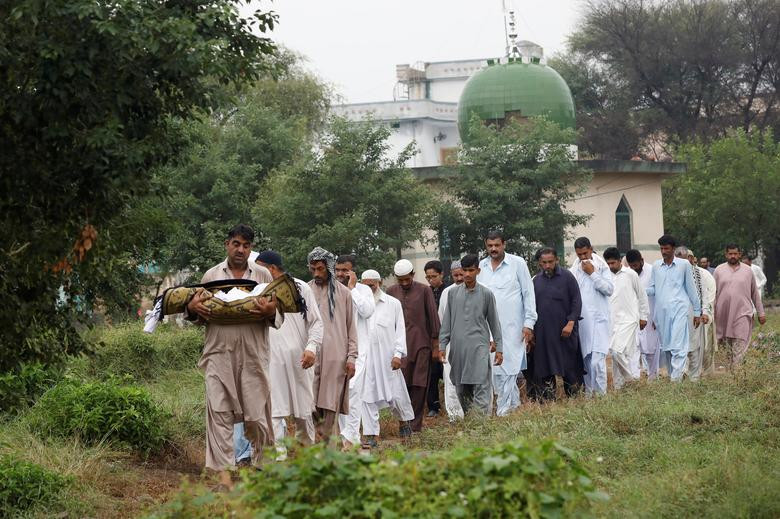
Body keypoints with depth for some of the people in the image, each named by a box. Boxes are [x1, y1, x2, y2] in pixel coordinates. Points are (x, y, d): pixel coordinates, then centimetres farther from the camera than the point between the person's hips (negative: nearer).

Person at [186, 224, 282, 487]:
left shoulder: (263, 275, 10)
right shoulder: (211, 275, 12)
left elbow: (279, 317, 9)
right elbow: (200, 316, 18)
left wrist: (270, 313, -14)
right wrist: (192, 309, -5)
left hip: (253, 355, 0)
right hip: (219, 354, 0)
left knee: (257, 414, 0)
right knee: (219, 412, -6)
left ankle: (262, 465, 22)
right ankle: (224, 473, -7)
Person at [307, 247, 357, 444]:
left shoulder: (343, 293, 8)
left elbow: (351, 327, 9)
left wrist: (351, 357, 2)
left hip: (335, 357, 0)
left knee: (330, 405, -1)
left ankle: (325, 443, 3)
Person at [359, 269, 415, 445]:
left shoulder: (393, 303, 5)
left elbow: (400, 330, 4)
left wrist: (398, 354, -6)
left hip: (387, 356, -1)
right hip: (365, 356, 1)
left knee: (395, 393, 6)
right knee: (367, 397, -3)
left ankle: (404, 422, 33)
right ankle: (371, 435, 1)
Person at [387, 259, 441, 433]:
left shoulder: (424, 291, 1)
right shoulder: (391, 292, 8)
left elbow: (433, 318, 2)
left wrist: (436, 346, 1)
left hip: (421, 344, -2)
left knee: (419, 386, -4)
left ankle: (415, 424, 1)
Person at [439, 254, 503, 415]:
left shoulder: (486, 294, 4)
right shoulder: (453, 293, 10)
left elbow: (494, 322, 8)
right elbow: (446, 322, 13)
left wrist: (499, 348, 5)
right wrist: (442, 345, 7)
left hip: (479, 347, -3)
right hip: (458, 347, 3)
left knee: (481, 387, -11)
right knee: (461, 389, 5)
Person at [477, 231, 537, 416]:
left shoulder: (517, 263, 1)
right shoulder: (481, 267, 9)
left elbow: (528, 294, 2)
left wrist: (529, 322, -3)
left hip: (512, 326, -4)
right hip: (488, 327, 4)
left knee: (508, 368, -8)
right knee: (494, 369, 2)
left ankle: (503, 410, -6)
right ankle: (513, 402, 15)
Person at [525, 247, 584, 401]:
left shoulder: (567, 277, -2)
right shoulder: (536, 280, 10)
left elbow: (576, 302, -5)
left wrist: (570, 323, -15)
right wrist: (530, 328, 10)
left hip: (563, 331, -4)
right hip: (543, 333, 4)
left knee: (568, 364, 1)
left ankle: (573, 393, 10)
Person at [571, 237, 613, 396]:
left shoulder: (601, 266, 1)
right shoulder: (575, 268, 10)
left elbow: (610, 289, -8)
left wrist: (592, 274, -10)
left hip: (598, 319, -4)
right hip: (581, 320, 4)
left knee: (597, 361, -14)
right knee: (585, 360, 7)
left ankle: (601, 394, -7)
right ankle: (588, 393, 15)